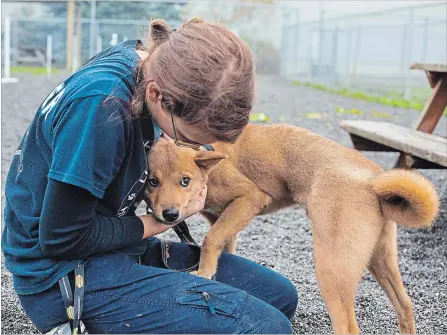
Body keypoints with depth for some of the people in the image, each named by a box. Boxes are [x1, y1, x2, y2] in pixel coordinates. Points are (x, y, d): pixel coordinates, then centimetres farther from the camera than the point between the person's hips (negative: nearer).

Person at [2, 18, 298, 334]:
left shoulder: (152, 65, -4)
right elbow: (62, 239, -22)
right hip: (65, 275, -9)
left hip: (117, 248, 9)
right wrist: (157, 224, -9)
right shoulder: (100, 104, -30)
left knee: (280, 295, 8)